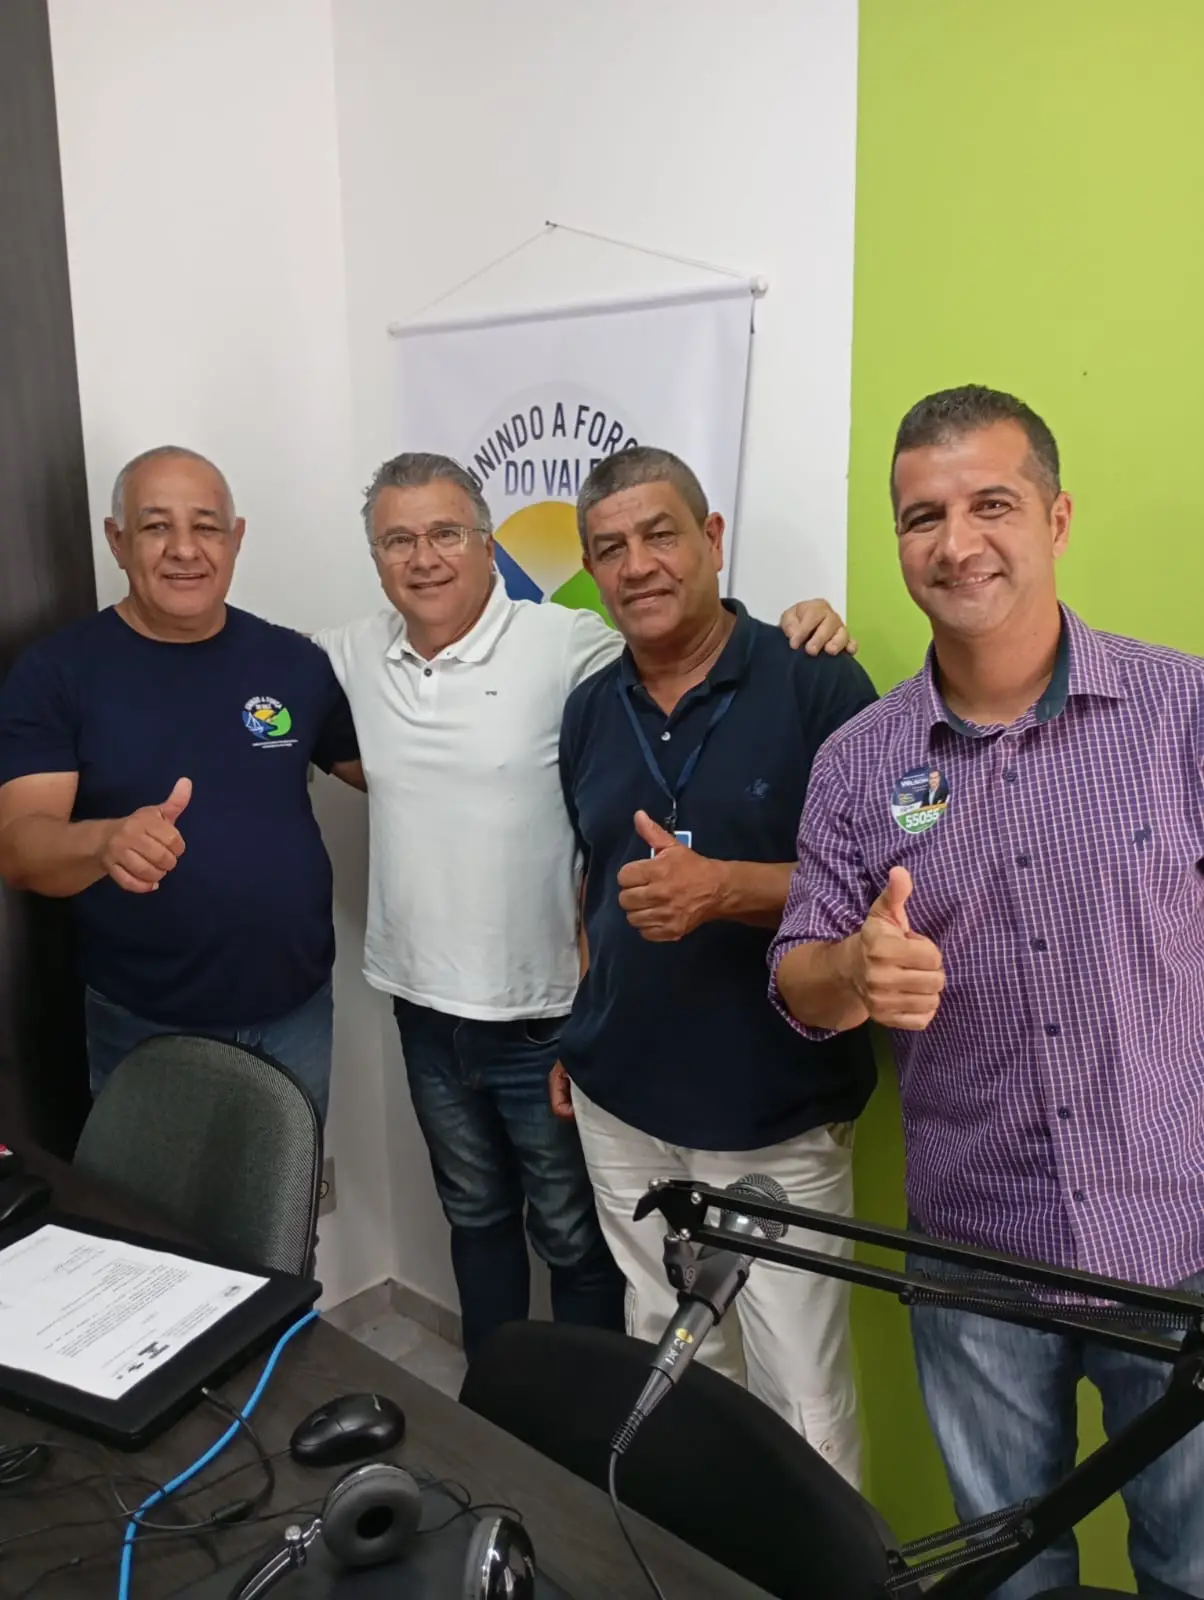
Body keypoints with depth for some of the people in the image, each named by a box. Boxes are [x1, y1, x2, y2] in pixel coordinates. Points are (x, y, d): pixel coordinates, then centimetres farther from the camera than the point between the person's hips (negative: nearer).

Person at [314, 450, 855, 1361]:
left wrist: (797, 636, -32)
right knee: (475, 1215, 26)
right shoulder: (351, 658, 2)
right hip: (427, 1011, 6)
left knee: (573, 1237, 15)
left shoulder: (566, 646, -15)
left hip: (547, 1018, -5)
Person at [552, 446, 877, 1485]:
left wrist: (724, 889, -27)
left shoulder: (818, 686, -11)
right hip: (622, 1104, 5)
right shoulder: (590, 711, 7)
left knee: (802, 1401, 2)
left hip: (778, 1117, -5)